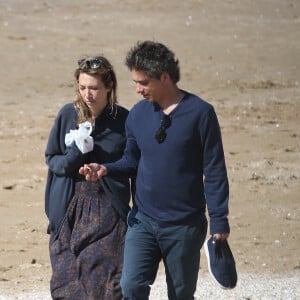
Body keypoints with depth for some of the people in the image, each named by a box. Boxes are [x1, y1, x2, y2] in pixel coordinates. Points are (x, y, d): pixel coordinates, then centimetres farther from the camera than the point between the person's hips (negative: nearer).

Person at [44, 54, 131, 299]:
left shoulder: (123, 120, -5)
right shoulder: (68, 115, 0)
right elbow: (51, 158, 6)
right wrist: (75, 154, -14)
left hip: (108, 213, -2)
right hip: (70, 212, 2)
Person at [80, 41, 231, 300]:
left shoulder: (200, 113, -9)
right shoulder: (137, 114, 4)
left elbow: (214, 171, -6)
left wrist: (219, 221, -8)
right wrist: (105, 170, -6)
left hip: (185, 226, -3)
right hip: (143, 221, 3)